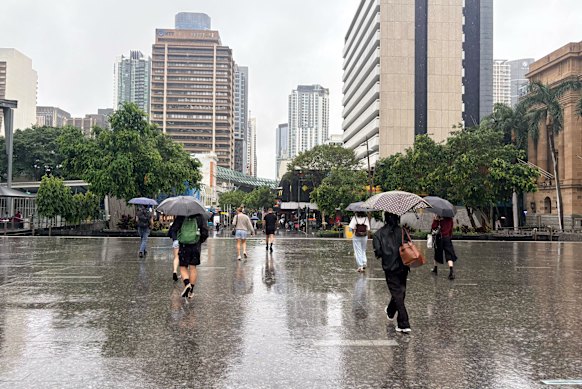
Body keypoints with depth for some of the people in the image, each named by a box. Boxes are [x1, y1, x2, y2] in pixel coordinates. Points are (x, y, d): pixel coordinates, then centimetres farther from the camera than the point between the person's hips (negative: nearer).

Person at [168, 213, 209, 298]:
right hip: (195, 246, 1)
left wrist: (174, 240, -4)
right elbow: (205, 233, 1)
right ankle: (190, 291, 10)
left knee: (183, 267, 10)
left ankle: (187, 283, -16)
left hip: (183, 246, -1)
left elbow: (173, 230, -5)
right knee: (193, 267, 8)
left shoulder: (180, 217, 1)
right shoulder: (200, 217, 2)